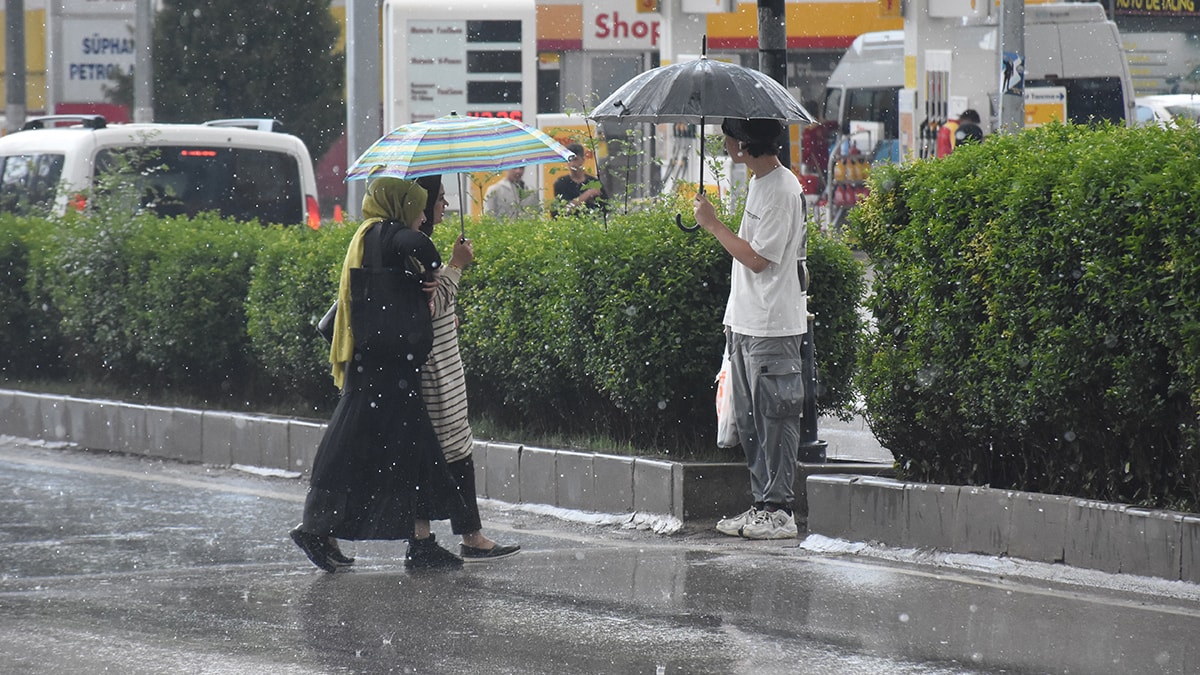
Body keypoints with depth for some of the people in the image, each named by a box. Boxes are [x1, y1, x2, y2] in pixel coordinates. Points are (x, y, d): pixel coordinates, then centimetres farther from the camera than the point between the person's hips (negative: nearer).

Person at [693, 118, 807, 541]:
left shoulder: (783, 191, -17)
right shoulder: (759, 182, 13)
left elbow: (758, 259, -19)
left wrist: (713, 224, -10)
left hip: (773, 328, -10)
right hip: (745, 324, 10)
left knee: (774, 419, -6)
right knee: (749, 419, 11)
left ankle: (778, 510, -3)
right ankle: (762, 503, 16)